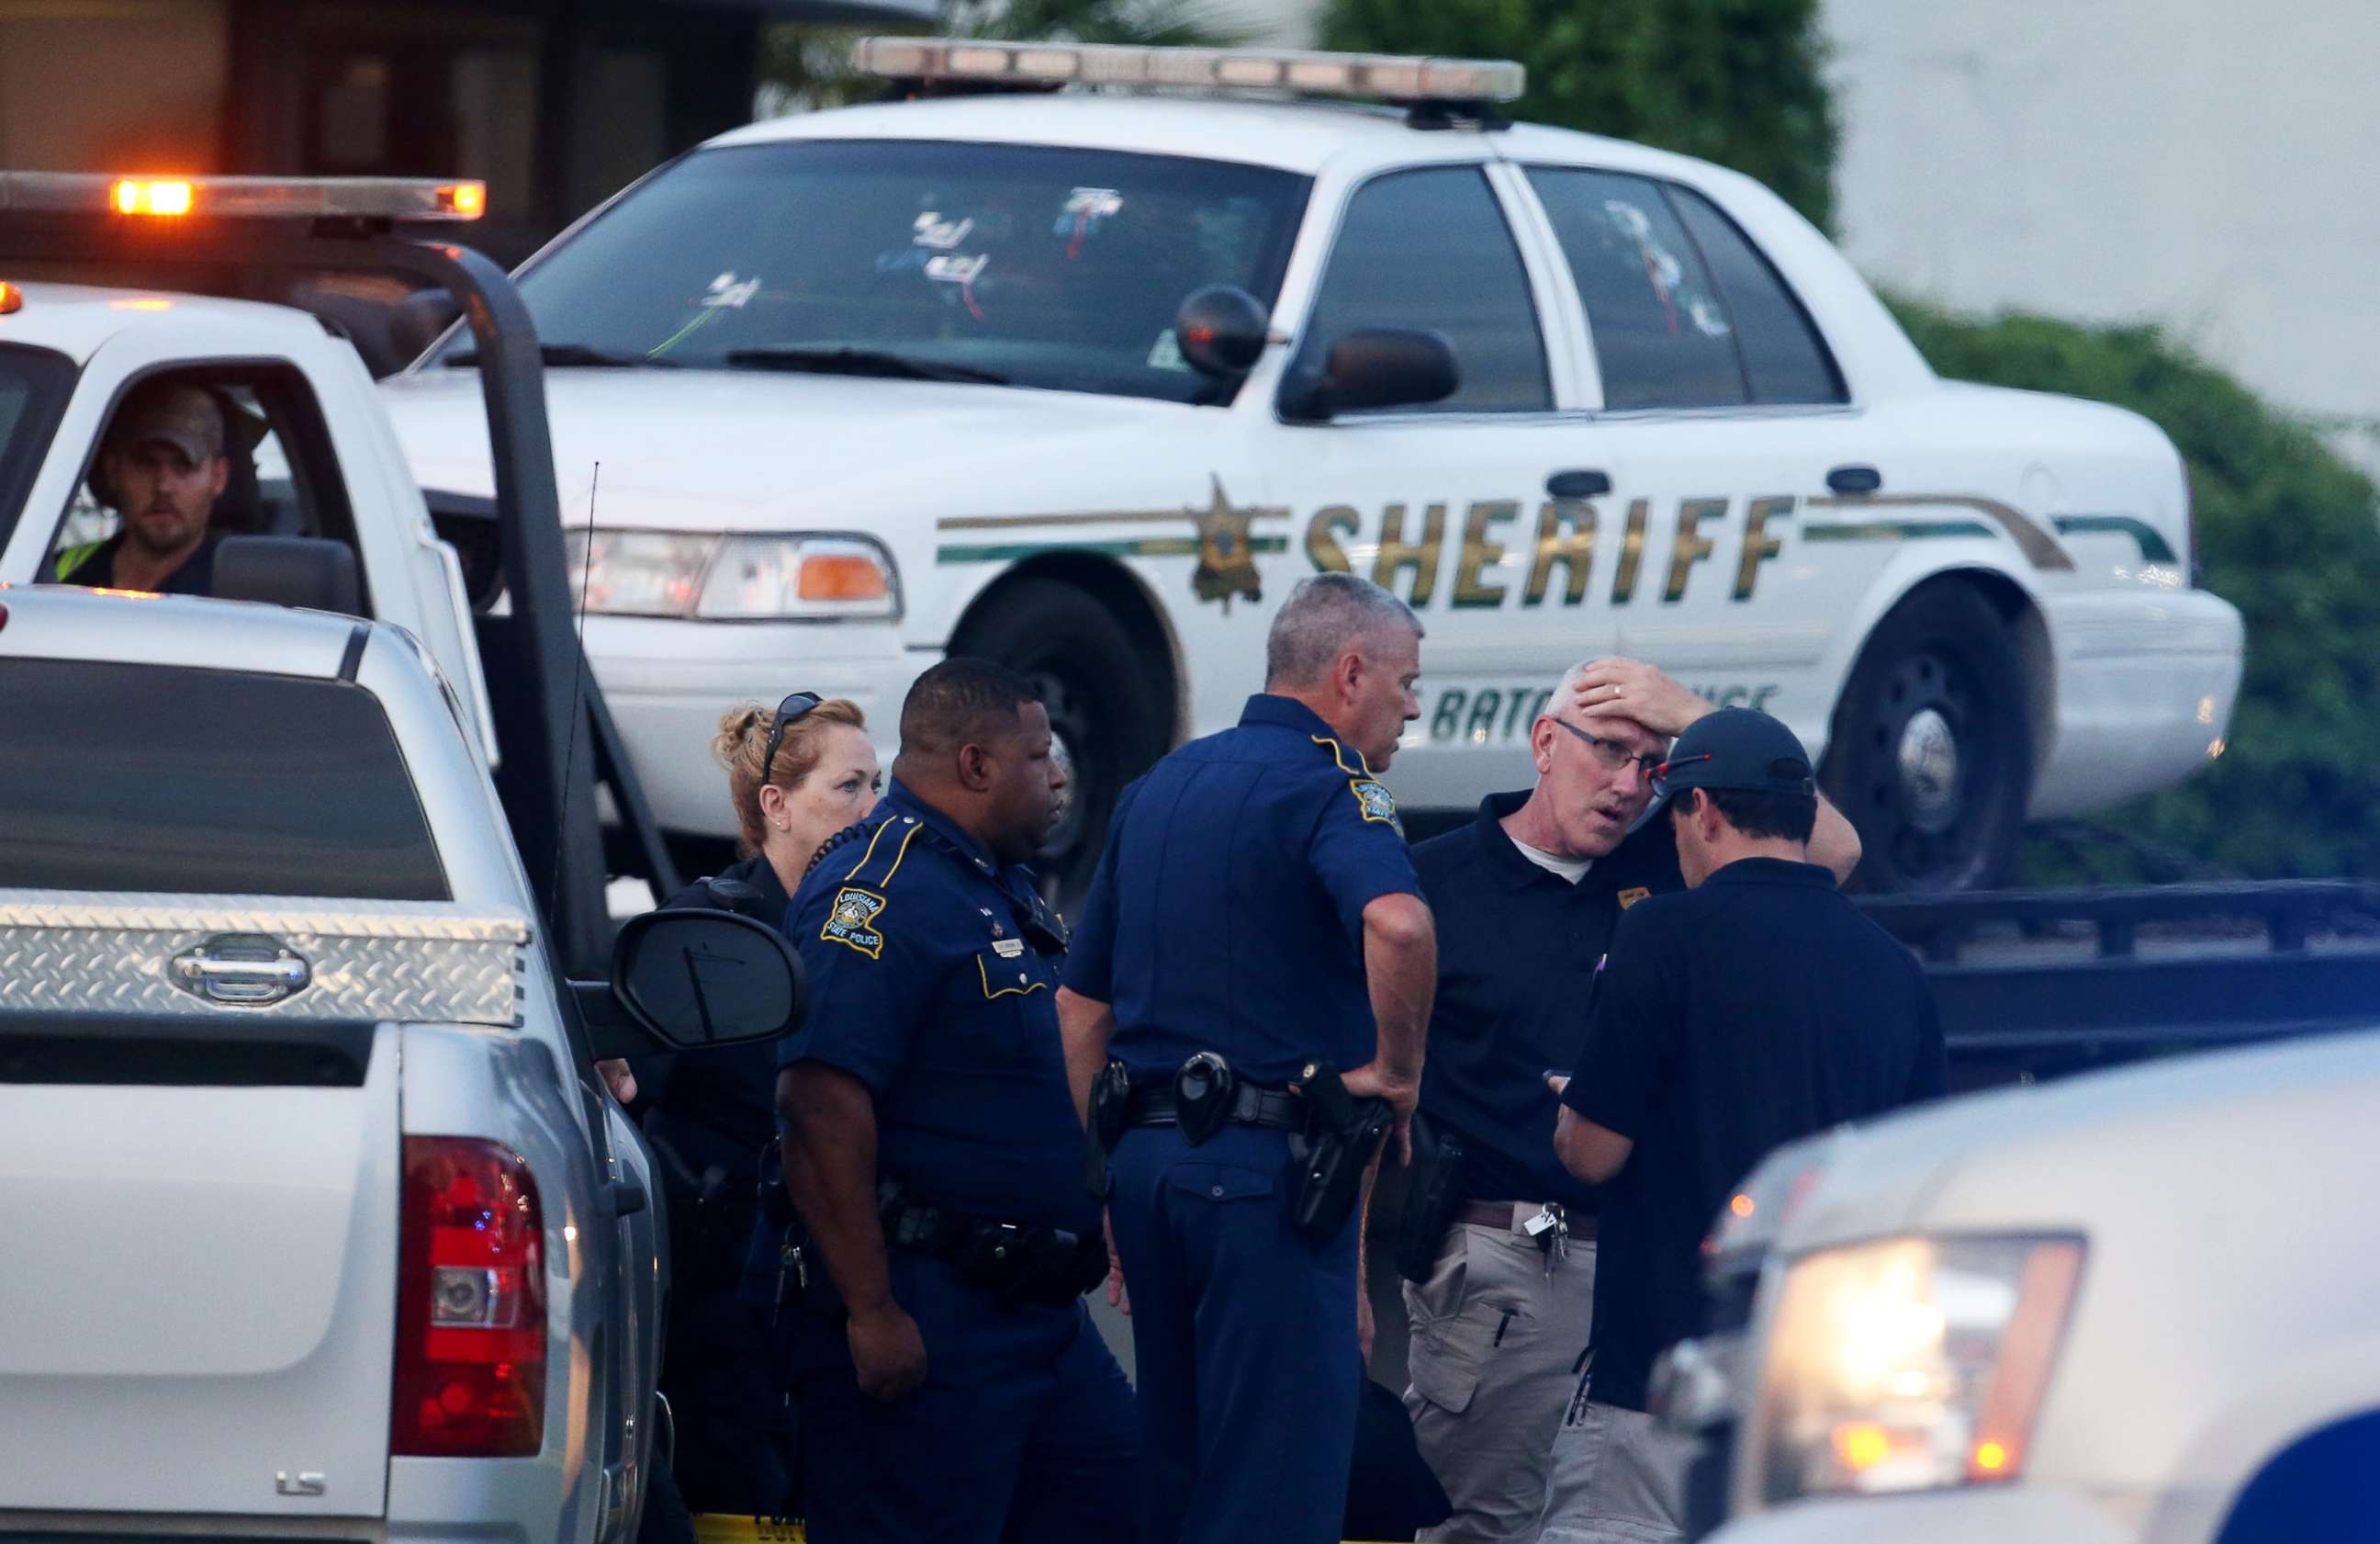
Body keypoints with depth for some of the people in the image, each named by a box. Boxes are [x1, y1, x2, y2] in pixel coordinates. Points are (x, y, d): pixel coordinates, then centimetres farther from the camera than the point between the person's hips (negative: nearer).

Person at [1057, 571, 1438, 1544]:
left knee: (1171, 1457, 15)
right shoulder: (1325, 784, -9)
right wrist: (1397, 1070, -17)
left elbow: (1080, 1004, 21)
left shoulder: (1159, 788, 18)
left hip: (1147, 1165, 8)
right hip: (1270, 1170, -8)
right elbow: (1396, 922, -32)